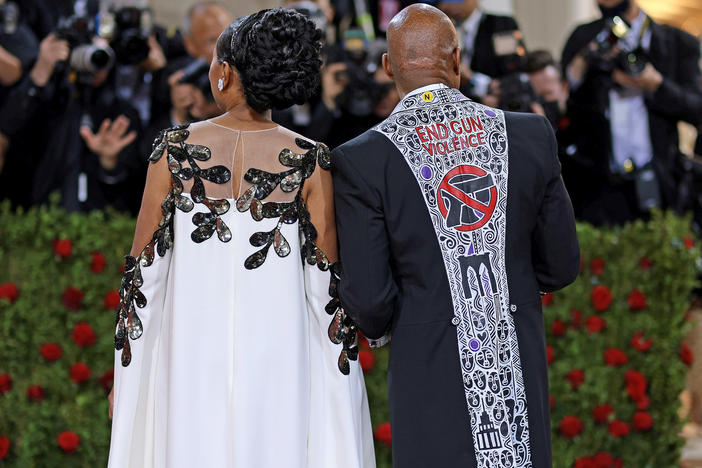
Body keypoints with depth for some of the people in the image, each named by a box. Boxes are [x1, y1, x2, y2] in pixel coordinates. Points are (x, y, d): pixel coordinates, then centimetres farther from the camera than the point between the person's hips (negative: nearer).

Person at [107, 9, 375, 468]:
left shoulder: (175, 150, -4)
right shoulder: (309, 162, -6)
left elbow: (145, 270, 0)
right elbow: (327, 285, -5)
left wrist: (125, 372, 8)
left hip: (191, 359, 1)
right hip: (277, 362, -1)